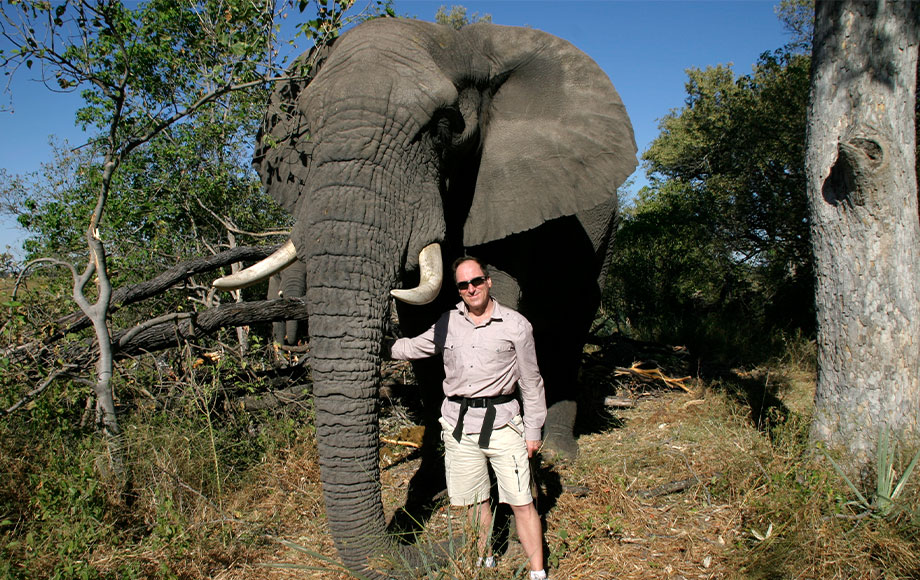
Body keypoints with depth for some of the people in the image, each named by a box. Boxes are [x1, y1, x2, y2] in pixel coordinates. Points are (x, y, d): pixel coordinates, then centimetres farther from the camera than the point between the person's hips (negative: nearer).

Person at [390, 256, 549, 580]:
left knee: (521, 501, -3)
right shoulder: (448, 323, 7)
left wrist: (533, 430, 3)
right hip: (459, 424, 3)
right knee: (474, 501, 13)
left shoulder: (515, 325, -1)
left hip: (502, 422, -3)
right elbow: (413, 348, 23)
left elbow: (531, 382, 3)